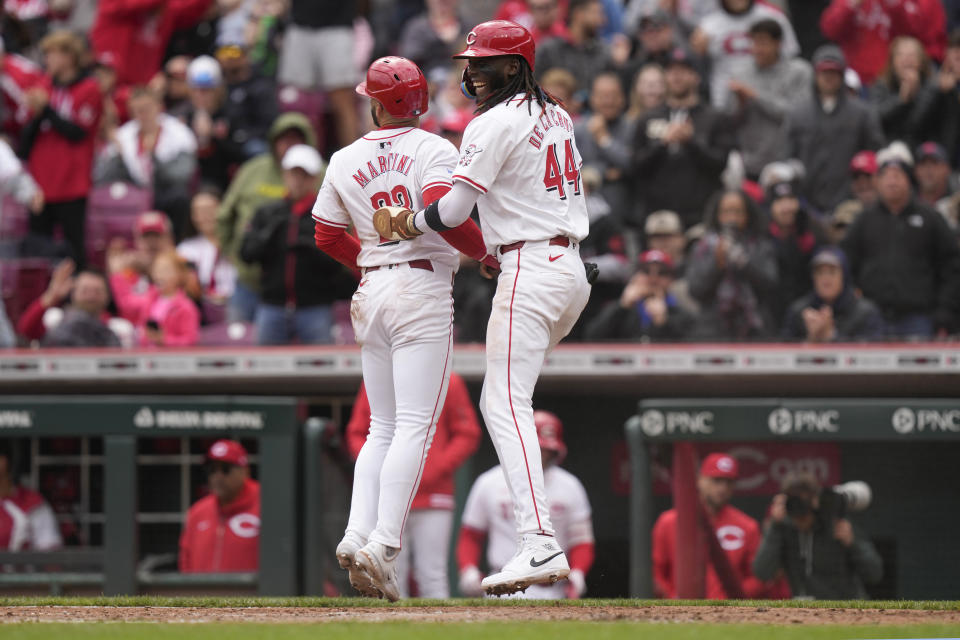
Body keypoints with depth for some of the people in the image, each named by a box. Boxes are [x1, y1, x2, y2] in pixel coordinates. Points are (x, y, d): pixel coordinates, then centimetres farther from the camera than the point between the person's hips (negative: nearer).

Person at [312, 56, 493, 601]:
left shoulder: (345, 161, 10)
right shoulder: (434, 151, -5)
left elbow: (328, 236, 17)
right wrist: (485, 250, -6)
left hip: (371, 291, 5)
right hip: (422, 291, -5)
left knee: (384, 427, 12)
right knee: (415, 427, -7)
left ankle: (358, 535, -4)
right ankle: (384, 545, -17)